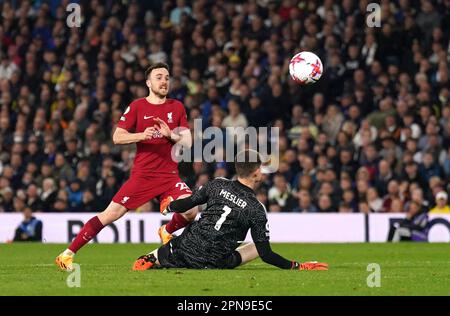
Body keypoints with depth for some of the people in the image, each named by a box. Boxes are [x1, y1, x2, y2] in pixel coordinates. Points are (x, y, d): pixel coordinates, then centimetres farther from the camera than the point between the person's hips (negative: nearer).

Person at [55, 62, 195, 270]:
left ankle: (167, 232, 16)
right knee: (111, 214, -9)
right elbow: (117, 137, -3)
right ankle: (68, 254, -1)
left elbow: (188, 142, 6)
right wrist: (142, 135, -20)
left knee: (191, 210, -18)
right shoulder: (137, 107, 2)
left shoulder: (177, 107, 9)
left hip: (169, 174, 2)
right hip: (142, 174, -2)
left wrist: (170, 135, -14)